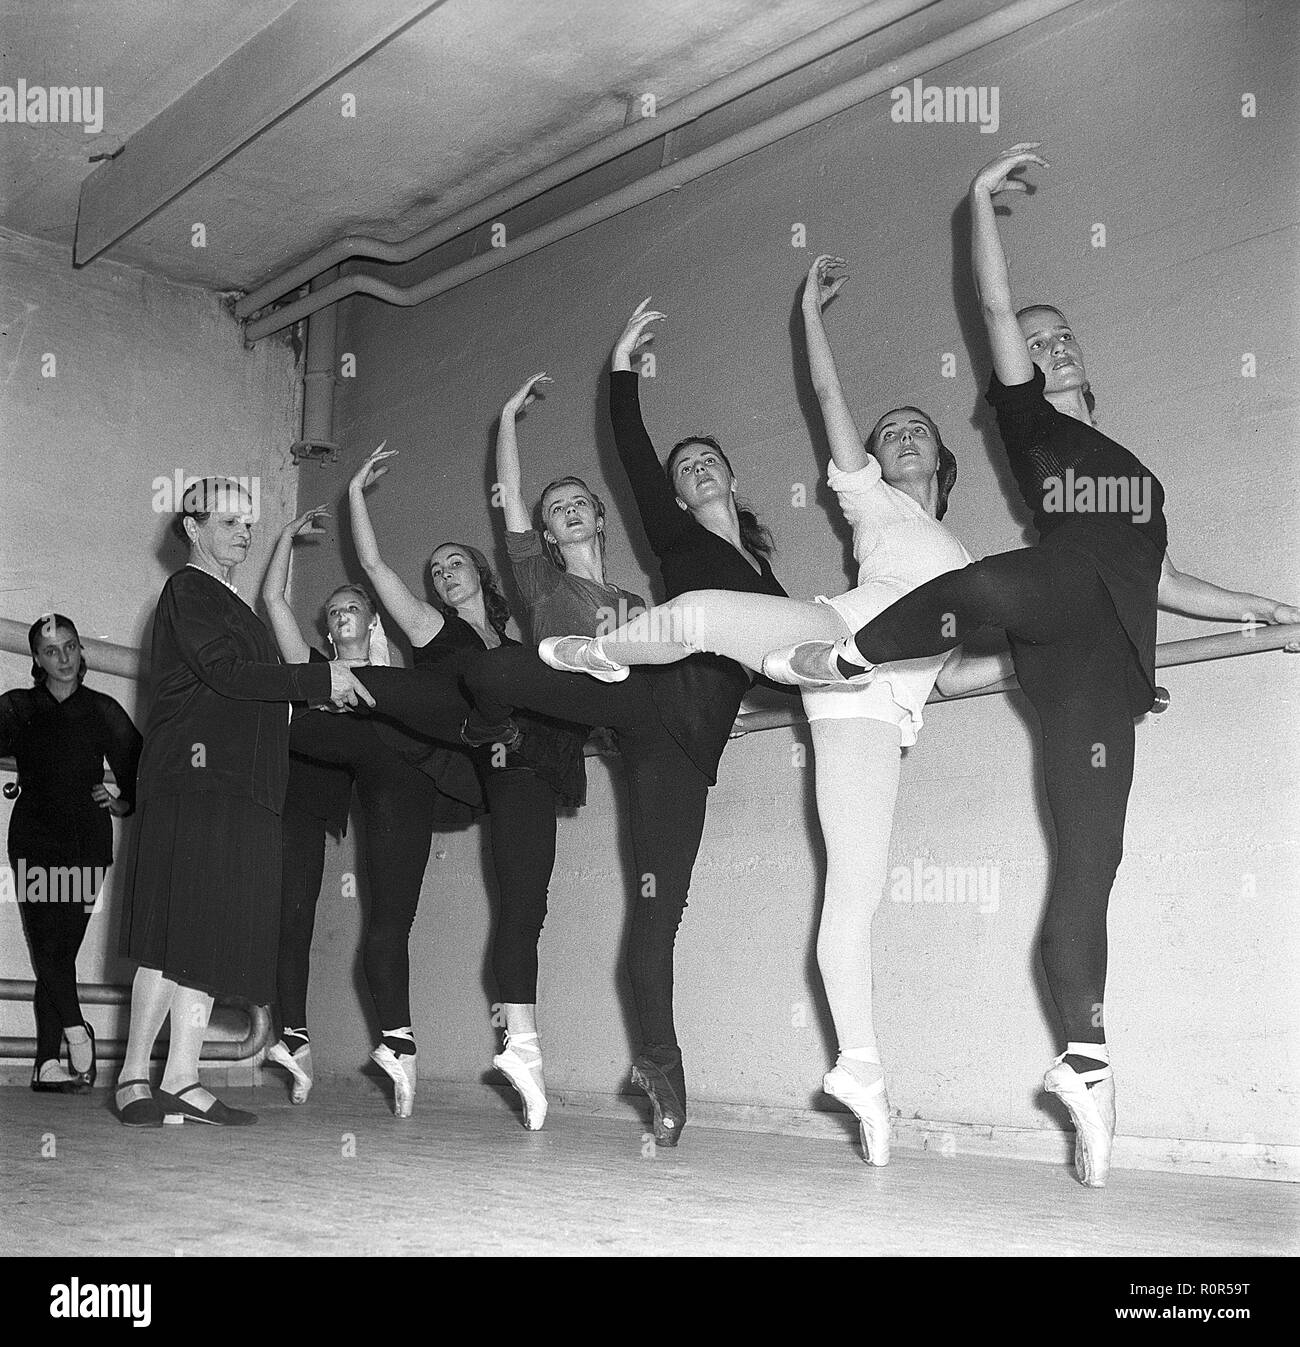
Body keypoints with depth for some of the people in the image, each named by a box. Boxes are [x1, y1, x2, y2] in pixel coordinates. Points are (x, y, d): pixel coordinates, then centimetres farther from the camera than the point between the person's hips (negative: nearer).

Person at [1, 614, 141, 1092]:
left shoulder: (102, 710, 12)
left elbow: (139, 766, 13)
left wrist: (122, 802, 1)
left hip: (87, 841, 0)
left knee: (60, 949, -5)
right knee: (47, 943, -15)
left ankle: (47, 1063, -2)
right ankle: (76, 1033, -5)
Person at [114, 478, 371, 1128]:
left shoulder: (232, 604, 27)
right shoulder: (186, 590, 0)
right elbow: (225, 674, -13)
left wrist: (314, 697, 10)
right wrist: (321, 678, -12)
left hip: (241, 784, 8)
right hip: (195, 775, -8)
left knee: (214, 934, 3)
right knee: (177, 931, -9)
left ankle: (182, 1081, 3)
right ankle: (135, 1078, -4)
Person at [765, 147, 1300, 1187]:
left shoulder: (1135, 469, 36)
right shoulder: (1027, 422, 20)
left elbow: (1159, 581, 37)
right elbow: (996, 308, 11)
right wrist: (983, 199, 13)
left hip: (1107, 661, 4)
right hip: (1058, 609, -4)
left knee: (1089, 861, -2)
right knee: (986, 587, -43)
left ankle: (1085, 1063, 1)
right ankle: (844, 656, -24)